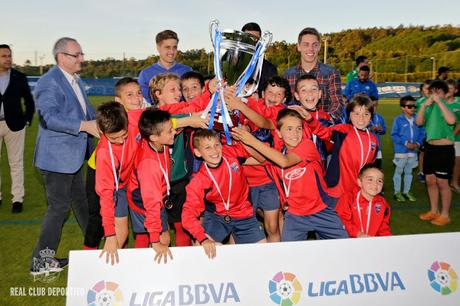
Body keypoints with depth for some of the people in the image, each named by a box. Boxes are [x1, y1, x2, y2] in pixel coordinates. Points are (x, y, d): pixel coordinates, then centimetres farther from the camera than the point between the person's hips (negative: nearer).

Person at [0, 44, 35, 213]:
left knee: (16, 163, 4)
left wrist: (27, 120, 2)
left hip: (14, 125, -1)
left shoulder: (19, 77, 1)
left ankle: (18, 198, 11)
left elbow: (29, 101, 8)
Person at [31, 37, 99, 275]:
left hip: (74, 154, 10)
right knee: (59, 207, -2)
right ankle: (41, 260, 12)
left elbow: (86, 110, 22)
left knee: (80, 200, 21)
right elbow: (49, 117, -27)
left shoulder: (75, 81, 13)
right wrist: (85, 126, -32)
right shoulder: (49, 81, -17)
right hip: (57, 155, -9)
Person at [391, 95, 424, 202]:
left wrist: (418, 143, -10)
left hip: (413, 151, 4)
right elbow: (394, 135, -11)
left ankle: (406, 192, 27)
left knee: (409, 172, 15)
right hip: (401, 151, -4)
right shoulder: (398, 120, -11)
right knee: (398, 171, 7)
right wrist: (405, 143, -18)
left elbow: (421, 133, 6)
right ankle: (397, 192, 17)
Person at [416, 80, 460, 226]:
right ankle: (434, 211, 27)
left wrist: (439, 102, -21)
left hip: (445, 149, -5)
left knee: (442, 182, -1)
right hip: (430, 148, 5)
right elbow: (419, 122, -2)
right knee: (430, 181, 12)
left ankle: (445, 215, 13)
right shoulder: (430, 107, 8)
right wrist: (424, 105, -11)